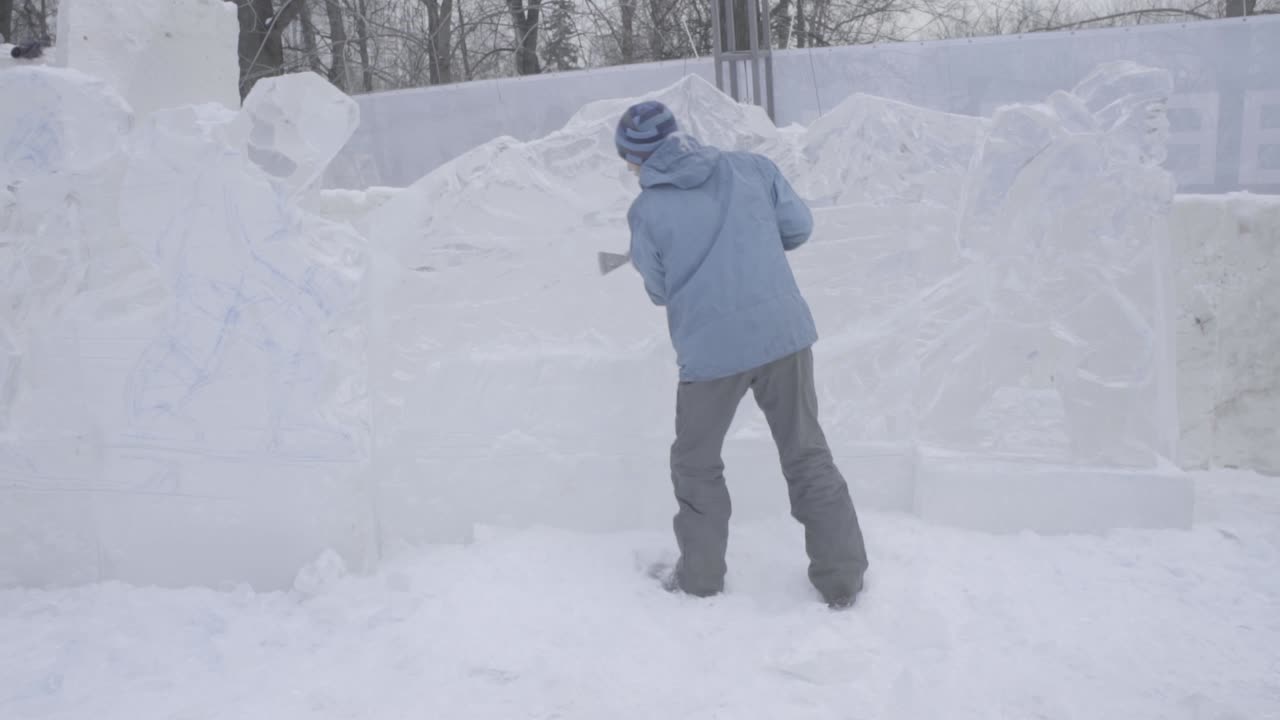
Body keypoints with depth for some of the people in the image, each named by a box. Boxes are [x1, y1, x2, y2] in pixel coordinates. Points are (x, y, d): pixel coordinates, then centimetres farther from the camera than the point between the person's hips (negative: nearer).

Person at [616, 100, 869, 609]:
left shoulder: (646, 212, -3)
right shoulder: (751, 167, 3)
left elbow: (660, 291, 6)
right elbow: (799, 227, 9)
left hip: (711, 351, -2)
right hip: (785, 332, 3)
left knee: (696, 465, 19)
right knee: (807, 456, 16)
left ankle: (701, 576, 30)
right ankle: (842, 577, 23)